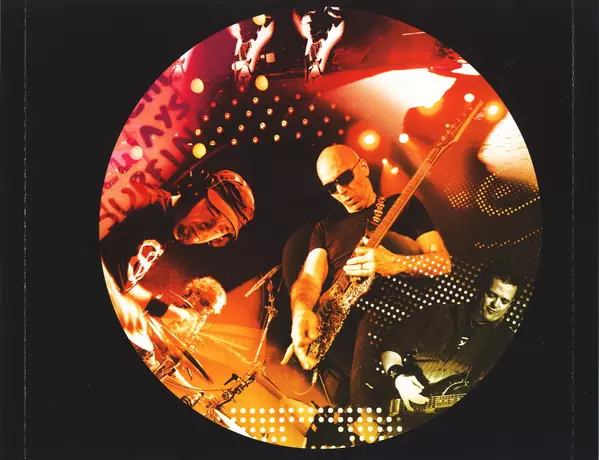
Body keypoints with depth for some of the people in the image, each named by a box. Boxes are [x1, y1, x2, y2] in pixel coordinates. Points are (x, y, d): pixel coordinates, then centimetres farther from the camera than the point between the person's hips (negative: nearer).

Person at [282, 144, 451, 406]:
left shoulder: (404, 206, 17)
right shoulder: (326, 228, 24)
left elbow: (444, 261, 5)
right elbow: (309, 277, 7)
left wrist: (396, 264, -18)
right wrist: (302, 312, -19)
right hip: (344, 320, 1)